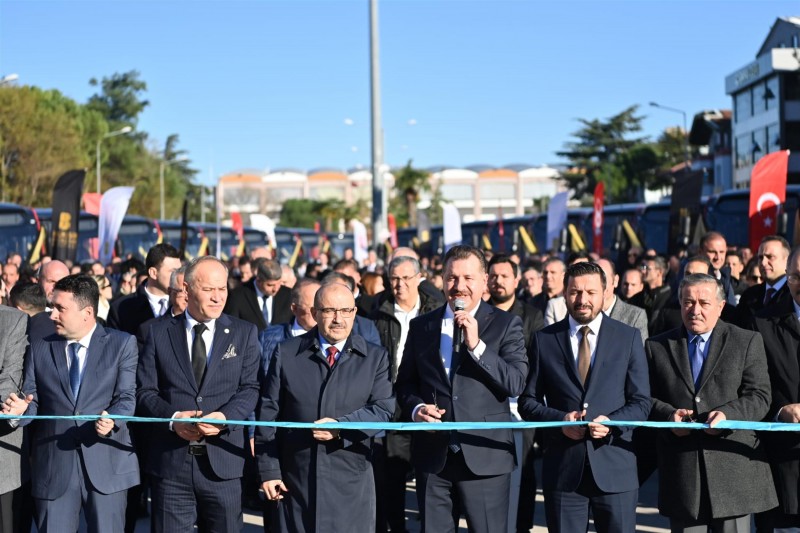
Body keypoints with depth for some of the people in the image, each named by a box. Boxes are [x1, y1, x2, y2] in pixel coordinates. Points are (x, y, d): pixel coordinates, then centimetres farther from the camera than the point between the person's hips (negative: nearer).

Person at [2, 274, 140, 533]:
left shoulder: (122, 344, 4)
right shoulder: (39, 349, 12)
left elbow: (126, 396, -3)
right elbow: (33, 401, 9)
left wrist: (112, 420, -23)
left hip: (106, 463, -2)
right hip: (53, 466, 2)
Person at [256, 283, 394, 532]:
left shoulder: (375, 357, 5)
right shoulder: (286, 353, 3)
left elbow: (383, 409, -4)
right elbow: (268, 413, 2)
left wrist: (341, 426, -20)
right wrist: (269, 470, -3)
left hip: (351, 481, 0)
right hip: (295, 477, 0)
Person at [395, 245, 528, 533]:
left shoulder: (506, 324, 0)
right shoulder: (421, 326, 10)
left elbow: (516, 383, -11)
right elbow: (405, 382, 15)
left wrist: (477, 346, -20)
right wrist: (416, 408, -6)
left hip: (485, 456, -3)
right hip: (432, 456, 3)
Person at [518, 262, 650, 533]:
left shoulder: (628, 337, 5)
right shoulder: (544, 339, 6)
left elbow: (641, 401, 4)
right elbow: (527, 401, 6)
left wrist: (612, 422, -15)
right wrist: (559, 419, -12)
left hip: (614, 466, 0)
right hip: (563, 468, 0)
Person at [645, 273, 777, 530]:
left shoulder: (747, 342, 5)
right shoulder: (657, 346, 10)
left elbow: (759, 397, -2)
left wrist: (728, 414, -20)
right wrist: (668, 414, -12)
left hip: (733, 465, -1)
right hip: (680, 468, 1)